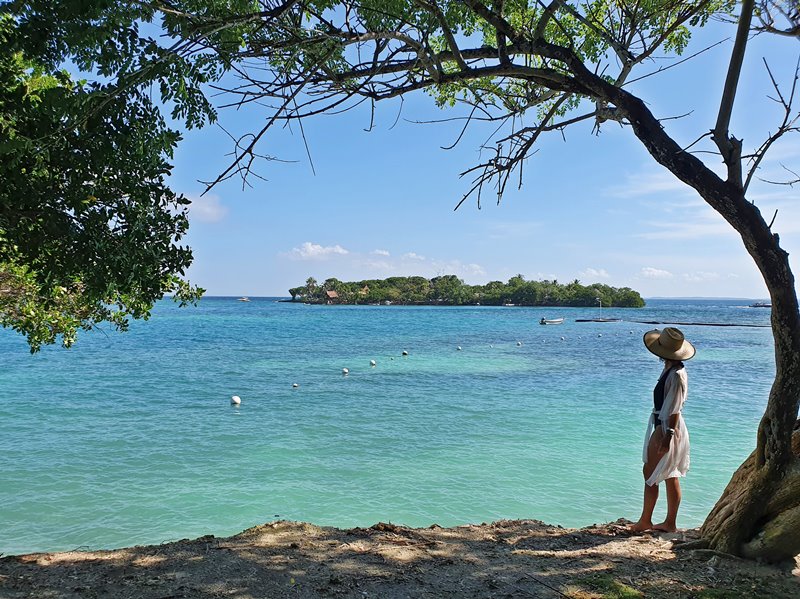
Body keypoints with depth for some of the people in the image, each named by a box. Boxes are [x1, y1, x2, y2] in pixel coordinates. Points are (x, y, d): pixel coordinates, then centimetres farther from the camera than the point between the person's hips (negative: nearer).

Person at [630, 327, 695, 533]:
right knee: (670, 476, 14)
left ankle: (645, 521, 7)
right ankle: (670, 523, 23)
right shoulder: (670, 370, 8)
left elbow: (674, 409, -22)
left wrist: (668, 434, -22)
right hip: (662, 425, 10)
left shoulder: (676, 375, -21)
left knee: (650, 472, -2)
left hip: (667, 427, -10)